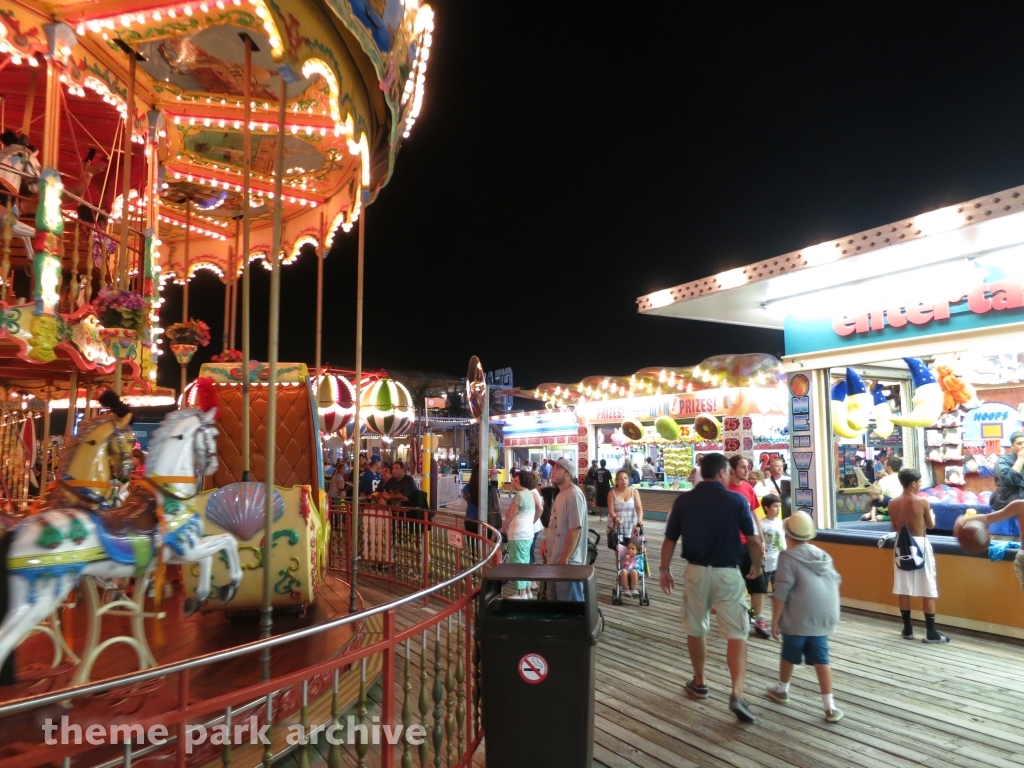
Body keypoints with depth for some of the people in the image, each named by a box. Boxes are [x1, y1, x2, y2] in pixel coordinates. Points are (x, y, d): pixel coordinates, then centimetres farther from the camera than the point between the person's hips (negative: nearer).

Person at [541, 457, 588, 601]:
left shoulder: (573, 495, -18)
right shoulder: (561, 494, 13)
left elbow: (575, 529, -23)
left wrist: (565, 559, -22)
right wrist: (545, 541, 6)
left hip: (567, 562, -10)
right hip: (554, 560, 10)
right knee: (555, 602, 19)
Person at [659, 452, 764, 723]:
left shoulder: (683, 500, -3)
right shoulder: (736, 500, -8)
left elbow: (669, 541, 0)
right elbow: (754, 541, -5)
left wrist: (665, 571, 13)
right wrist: (757, 566, 13)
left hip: (696, 571, 2)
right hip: (728, 573, -2)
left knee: (696, 629, 18)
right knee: (736, 633, 4)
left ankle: (699, 682, 31)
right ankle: (737, 693, -8)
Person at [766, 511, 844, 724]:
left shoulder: (788, 556, -13)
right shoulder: (823, 555, 7)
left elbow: (781, 593, -15)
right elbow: (835, 584, 14)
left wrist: (775, 620, -7)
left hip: (797, 620, -5)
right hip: (823, 619, 5)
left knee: (789, 655, 15)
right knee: (821, 659, 7)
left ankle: (782, 690, 35)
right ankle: (830, 706, 3)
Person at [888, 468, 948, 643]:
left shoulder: (892, 503, -2)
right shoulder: (922, 502, -13)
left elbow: (895, 528, 6)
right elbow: (931, 525, 3)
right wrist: (932, 515, 23)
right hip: (920, 545, -4)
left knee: (903, 589, 10)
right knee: (927, 591, 3)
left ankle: (907, 629, 18)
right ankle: (931, 633, 6)